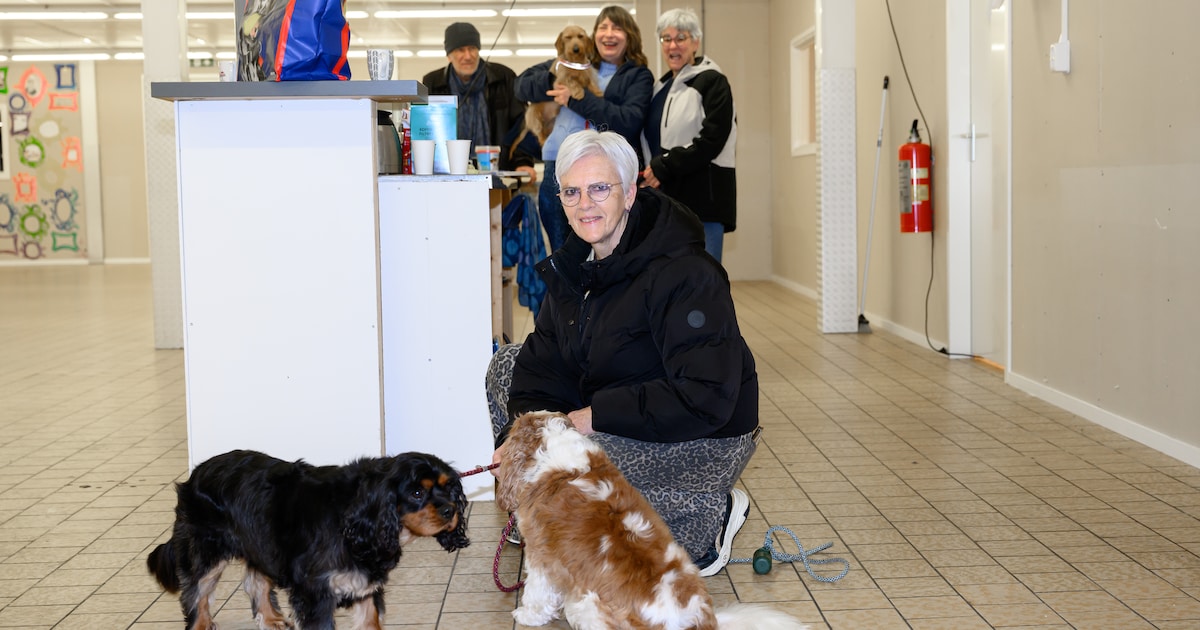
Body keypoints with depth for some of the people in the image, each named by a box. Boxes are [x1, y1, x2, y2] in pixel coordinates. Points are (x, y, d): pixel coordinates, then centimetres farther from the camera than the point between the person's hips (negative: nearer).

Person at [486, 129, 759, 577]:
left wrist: (595, 416, -27)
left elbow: (705, 398, -31)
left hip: (706, 440, -9)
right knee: (507, 365, 8)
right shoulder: (576, 263, 2)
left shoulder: (685, 275, -26)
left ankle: (710, 513, -8)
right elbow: (546, 359, 0)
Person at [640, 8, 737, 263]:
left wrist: (664, 167, -16)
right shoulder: (661, 87, 19)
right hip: (667, 196, 7)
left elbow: (711, 140, -13)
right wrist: (649, 171, 5)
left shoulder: (712, 82, -2)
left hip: (703, 196, -7)